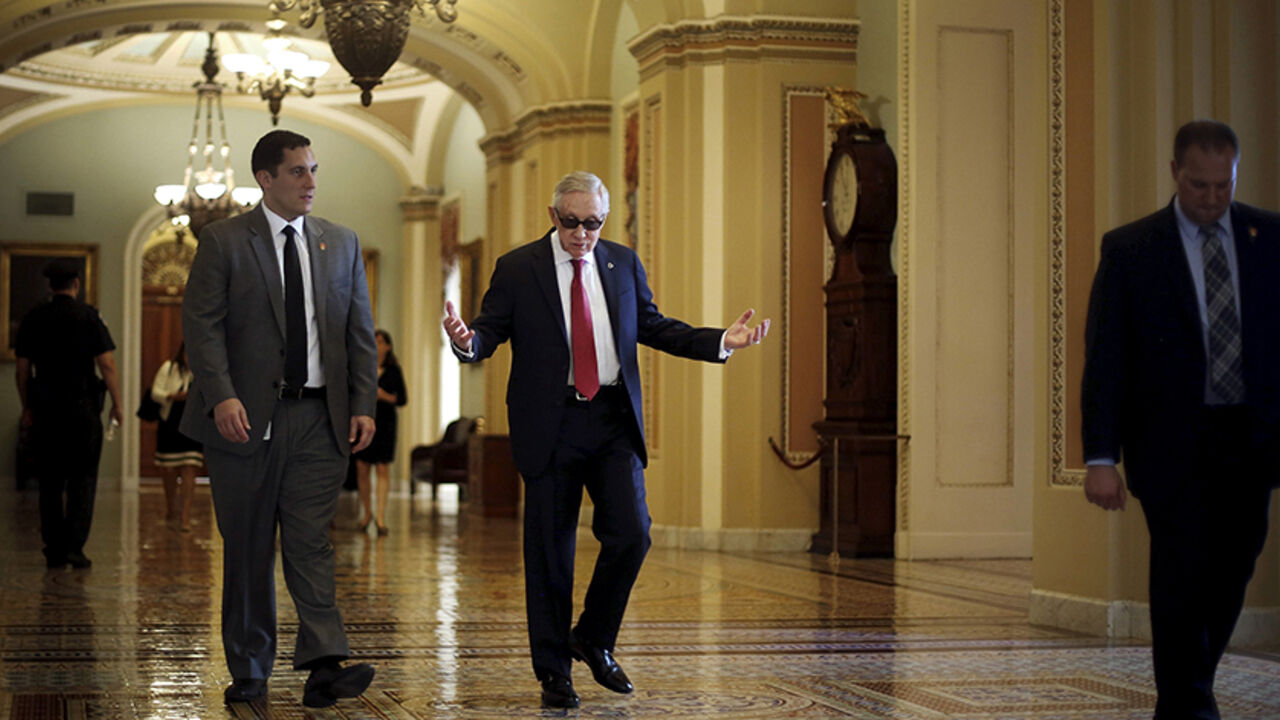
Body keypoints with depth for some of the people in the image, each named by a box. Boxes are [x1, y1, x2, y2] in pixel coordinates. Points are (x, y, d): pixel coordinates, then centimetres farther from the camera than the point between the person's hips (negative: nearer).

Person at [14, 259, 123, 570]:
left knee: (50, 482, 8)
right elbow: (107, 364, -9)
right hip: (82, 407, -3)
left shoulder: (32, 319, 5)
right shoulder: (88, 317, -4)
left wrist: (27, 407, 17)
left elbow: (22, 369, 7)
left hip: (45, 410, 3)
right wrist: (117, 404, -2)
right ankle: (75, 546, -7)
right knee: (82, 479, 2)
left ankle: (54, 551, 8)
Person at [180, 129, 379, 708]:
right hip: (246, 416, -2)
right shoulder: (223, 241, 1)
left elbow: (360, 333, 12)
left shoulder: (342, 243, 12)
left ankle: (324, 665, -13)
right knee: (248, 550, 6)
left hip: (320, 419, 2)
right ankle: (249, 672, 15)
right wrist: (222, 396, -19)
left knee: (310, 541, -6)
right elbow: (201, 324, -6)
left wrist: (363, 405, 2)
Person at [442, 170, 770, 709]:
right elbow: (491, 331, -1)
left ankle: (593, 640, 18)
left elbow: (653, 327, 16)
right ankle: (553, 671, 15)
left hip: (613, 421, 3)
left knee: (630, 533, -6)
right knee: (550, 548, 2)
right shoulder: (516, 269, 0)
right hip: (549, 424, -3)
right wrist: (466, 341, -25)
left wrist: (722, 341, 6)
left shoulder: (623, 264, 10)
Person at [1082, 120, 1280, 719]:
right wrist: (1101, 457, -12)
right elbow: (1104, 359, -4)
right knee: (1182, 578, -8)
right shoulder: (1129, 248, -2)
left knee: (1230, 577, 10)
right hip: (1172, 442, -3)